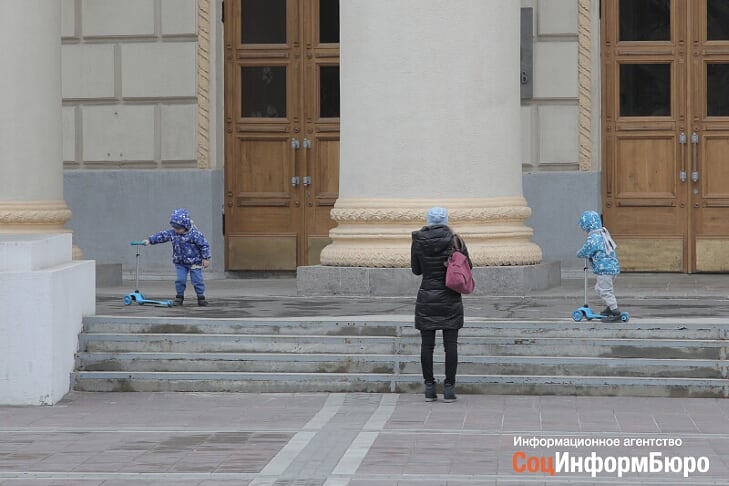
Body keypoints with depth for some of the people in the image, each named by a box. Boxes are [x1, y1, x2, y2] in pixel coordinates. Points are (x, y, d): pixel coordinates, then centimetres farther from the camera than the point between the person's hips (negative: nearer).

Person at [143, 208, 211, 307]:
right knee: (180, 280, -3)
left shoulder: (195, 234, -19)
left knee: (197, 280, 0)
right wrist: (150, 240, -11)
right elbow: (162, 235, -3)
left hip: (194, 262, -4)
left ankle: (201, 297, 11)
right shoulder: (172, 233, -5)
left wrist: (206, 258, -15)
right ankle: (179, 296, 11)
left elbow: (204, 245, -15)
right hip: (180, 263, 4)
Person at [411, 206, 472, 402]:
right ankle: (449, 388, 1)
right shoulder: (454, 240, -7)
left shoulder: (418, 241, -3)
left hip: (426, 297, 1)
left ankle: (429, 388, 5)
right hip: (450, 298, -1)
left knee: (427, 344, 5)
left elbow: (416, 270, 6)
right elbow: (468, 266, 1)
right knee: (451, 344, 3)